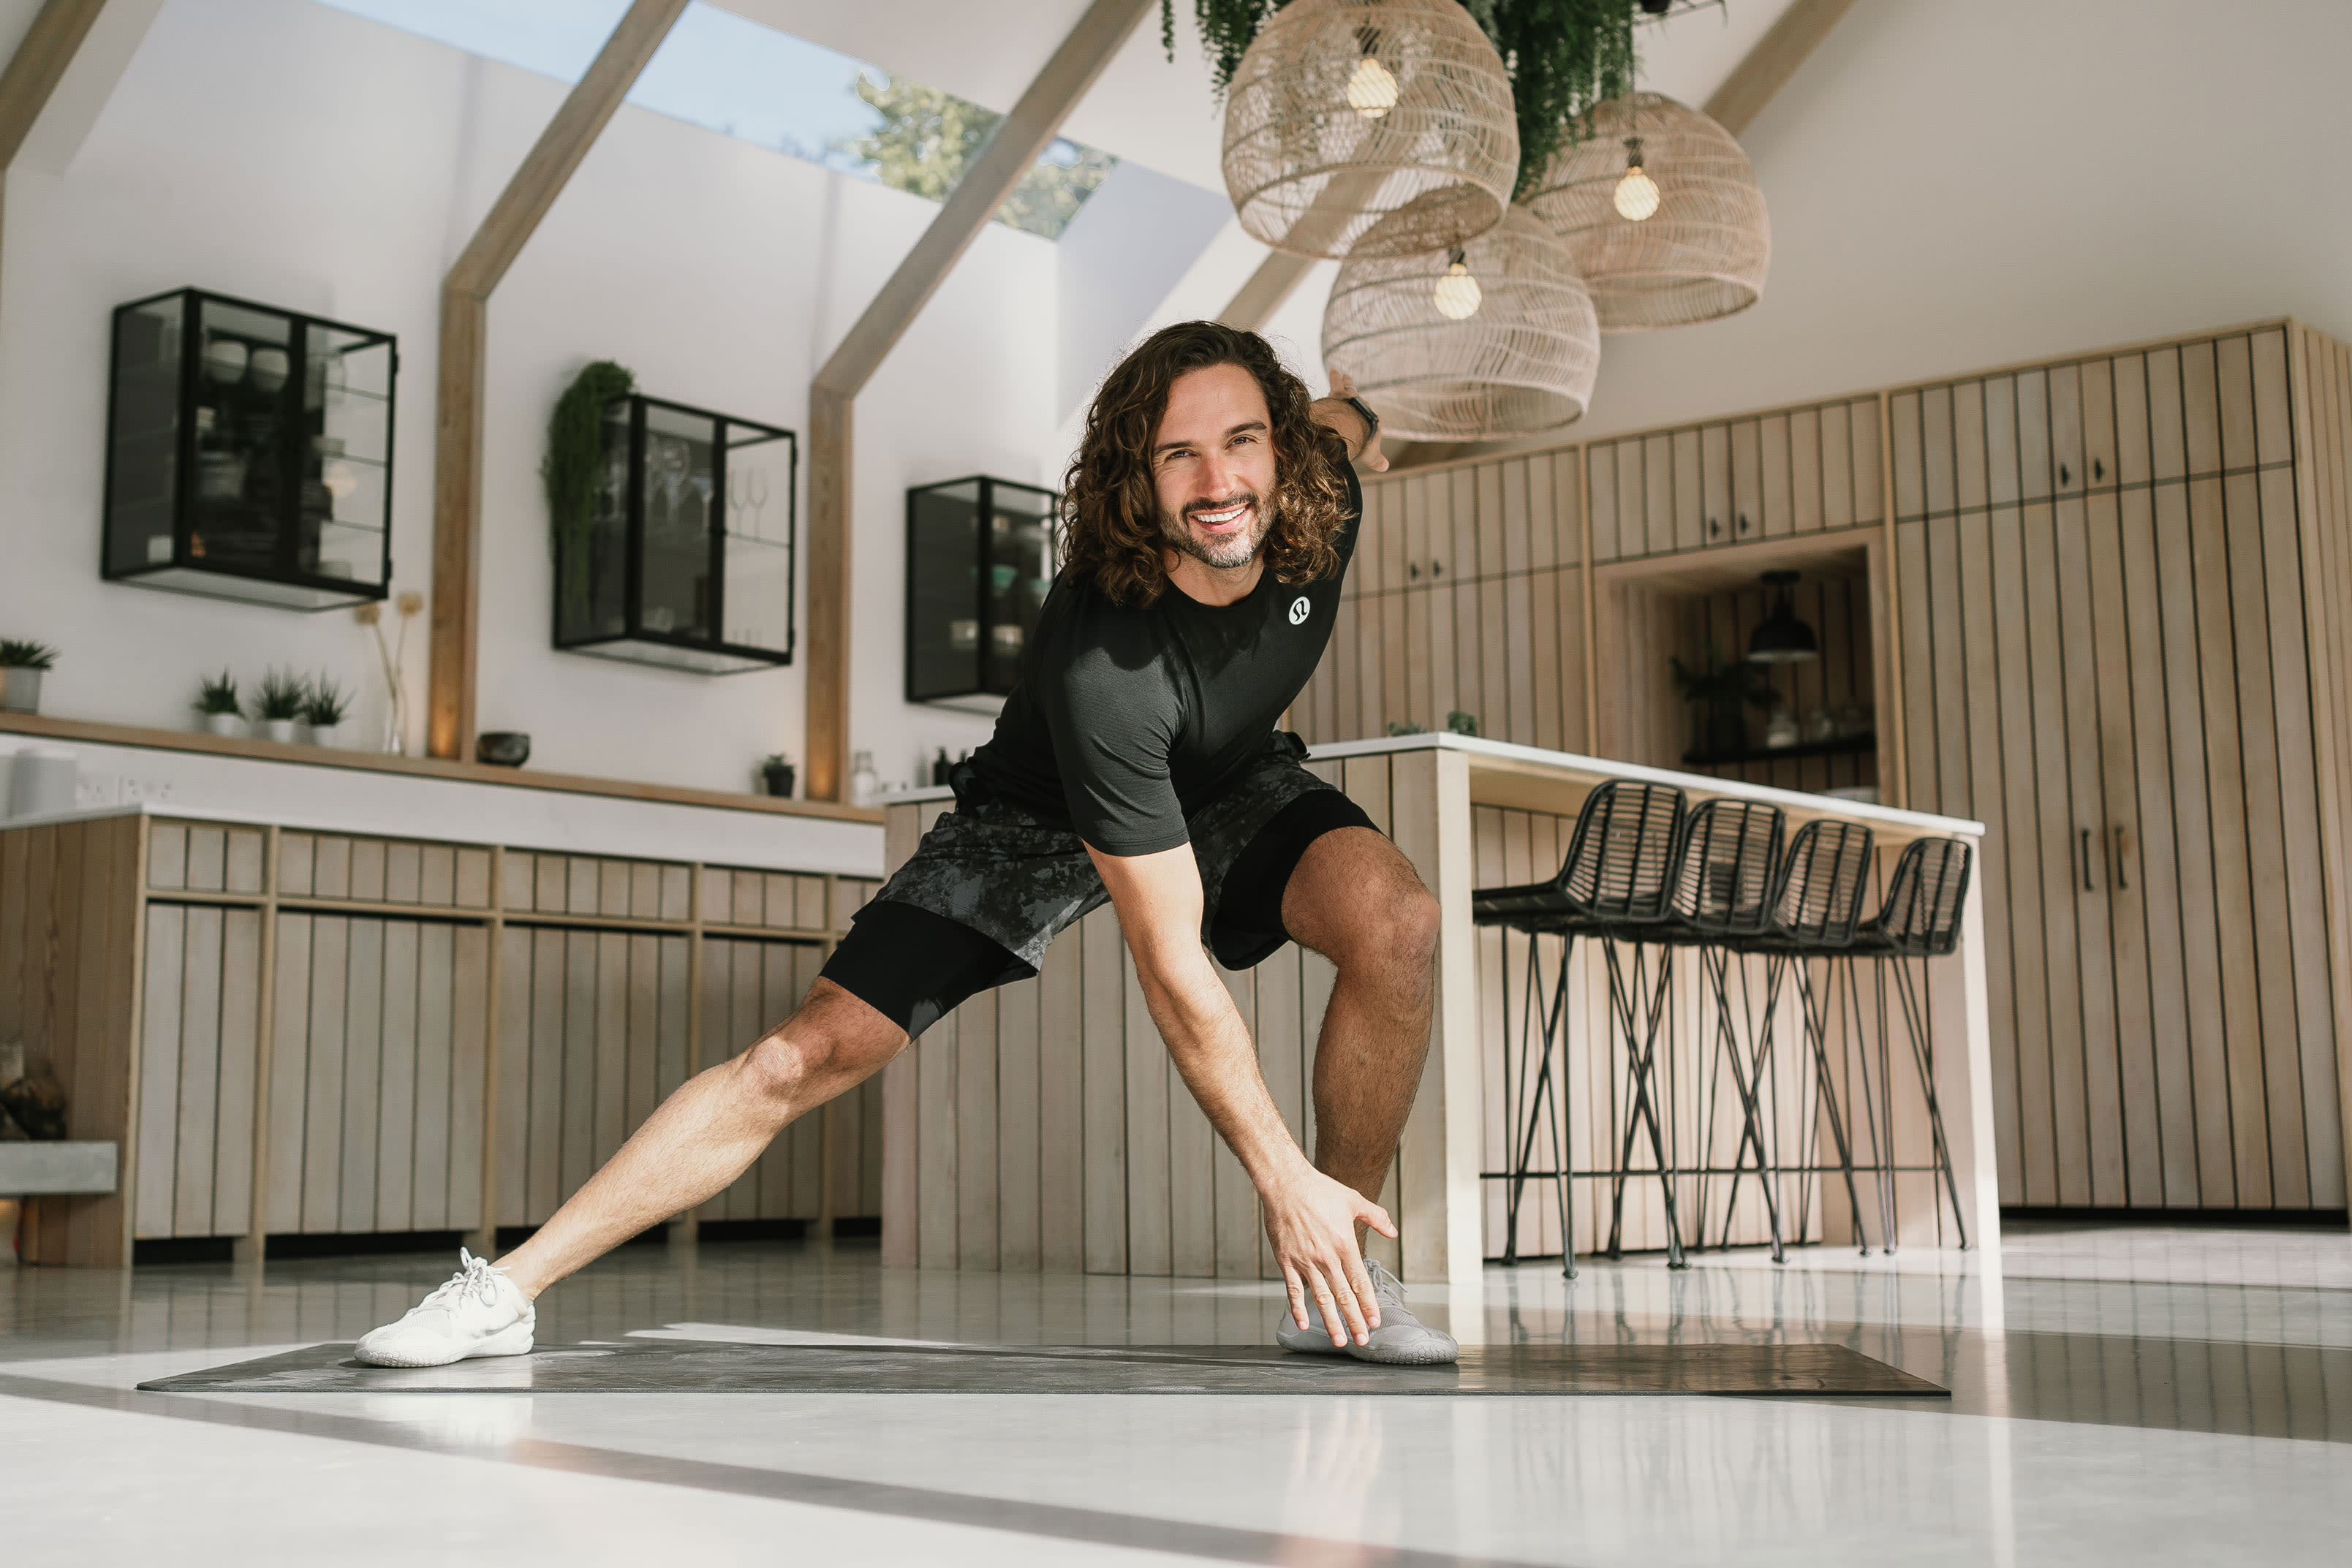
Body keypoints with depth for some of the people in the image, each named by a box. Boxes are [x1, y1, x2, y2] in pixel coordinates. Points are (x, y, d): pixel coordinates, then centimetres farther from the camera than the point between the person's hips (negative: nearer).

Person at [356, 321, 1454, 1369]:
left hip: (1230, 783, 5)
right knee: (811, 1052, -17)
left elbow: (1345, 415, 5)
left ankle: (1333, 1290, -12)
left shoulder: (1317, 498, -25)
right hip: (1040, 814, -4)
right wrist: (1278, 1174, -37)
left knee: (1397, 922, -26)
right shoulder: (1099, 664, -41)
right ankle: (506, 1289, -9)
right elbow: (1170, 965, -38)